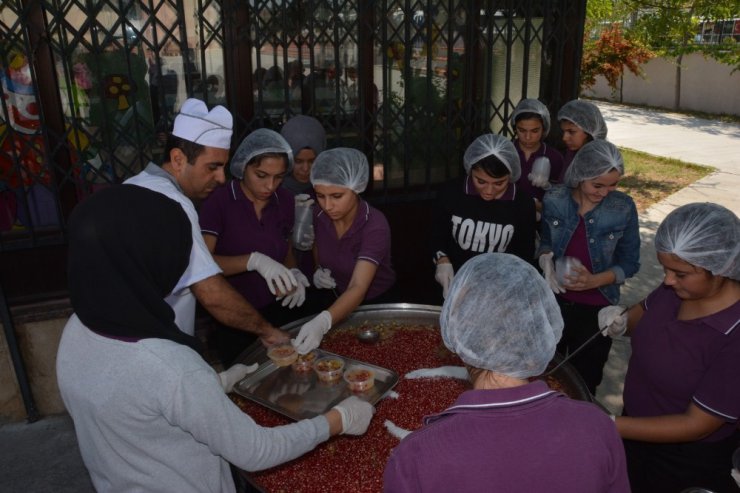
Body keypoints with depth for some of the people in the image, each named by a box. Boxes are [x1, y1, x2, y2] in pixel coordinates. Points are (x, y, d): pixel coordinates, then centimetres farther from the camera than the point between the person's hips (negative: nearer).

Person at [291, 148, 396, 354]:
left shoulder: (375, 225, -26)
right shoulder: (321, 218, -9)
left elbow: (358, 288, -35)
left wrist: (322, 321, -51)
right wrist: (317, 273, -9)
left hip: (374, 305, -3)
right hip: (333, 300, 3)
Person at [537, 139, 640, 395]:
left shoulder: (624, 208, -14)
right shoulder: (554, 199, -11)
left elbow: (630, 262, -6)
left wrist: (594, 280, -23)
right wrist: (545, 259, -18)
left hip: (596, 310, -1)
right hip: (553, 302, 2)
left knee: (584, 382, 18)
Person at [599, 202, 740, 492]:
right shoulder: (677, 287, -16)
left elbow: (696, 424, -27)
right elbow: (646, 311, 7)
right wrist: (622, 323, -14)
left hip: (687, 462, -5)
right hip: (639, 428, 6)